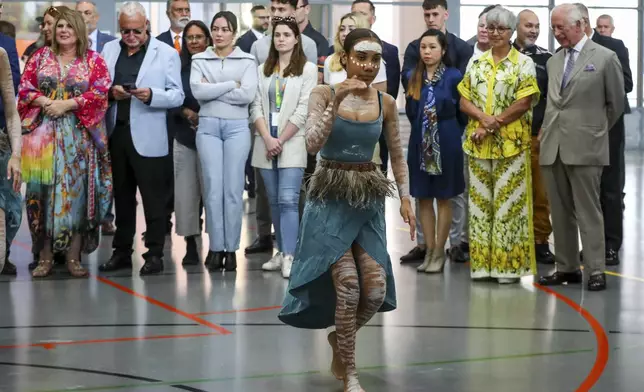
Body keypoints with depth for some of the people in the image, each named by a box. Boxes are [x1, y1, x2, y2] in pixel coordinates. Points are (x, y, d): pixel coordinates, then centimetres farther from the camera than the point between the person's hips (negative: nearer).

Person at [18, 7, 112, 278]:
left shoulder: (93, 60, 5)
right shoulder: (41, 56, 10)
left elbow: (100, 92, -7)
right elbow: (25, 88, 5)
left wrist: (67, 104, -14)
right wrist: (44, 102, -13)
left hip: (79, 136, -1)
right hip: (42, 134, 1)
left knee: (76, 190, -2)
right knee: (43, 190, -1)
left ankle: (73, 256, 3)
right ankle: (45, 256, 5)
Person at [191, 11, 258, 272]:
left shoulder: (247, 61, 5)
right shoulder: (200, 60, 8)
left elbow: (248, 94, -9)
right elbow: (197, 91, -8)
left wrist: (213, 89, -7)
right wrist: (231, 85, -7)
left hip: (237, 127, -1)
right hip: (208, 126, 1)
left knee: (233, 188, -1)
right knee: (213, 188, -2)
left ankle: (231, 248, 5)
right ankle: (216, 247, 4)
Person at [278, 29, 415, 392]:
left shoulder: (386, 103, 3)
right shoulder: (324, 94, -5)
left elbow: (397, 157, 10)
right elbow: (313, 144, -19)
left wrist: (405, 197, -2)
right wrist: (337, 100, -25)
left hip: (369, 200, 3)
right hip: (331, 198, -3)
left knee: (376, 290, -3)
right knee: (347, 284, -15)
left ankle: (339, 337, 29)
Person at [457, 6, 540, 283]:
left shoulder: (524, 63, -1)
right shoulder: (476, 63, 11)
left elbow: (524, 103, -10)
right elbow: (464, 102, 7)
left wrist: (492, 126, -13)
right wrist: (484, 117, -13)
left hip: (511, 143, -4)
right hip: (478, 144, 4)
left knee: (508, 202, -2)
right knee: (480, 201, 6)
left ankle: (509, 264, 3)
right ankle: (482, 263, 13)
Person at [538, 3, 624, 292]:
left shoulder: (605, 58, -2)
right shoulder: (554, 61, 14)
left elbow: (616, 103, 5)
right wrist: (546, 135, 11)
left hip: (584, 148, -5)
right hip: (553, 148, 6)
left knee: (588, 213, -3)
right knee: (560, 214, 9)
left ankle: (596, 271, 1)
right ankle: (567, 268, 16)